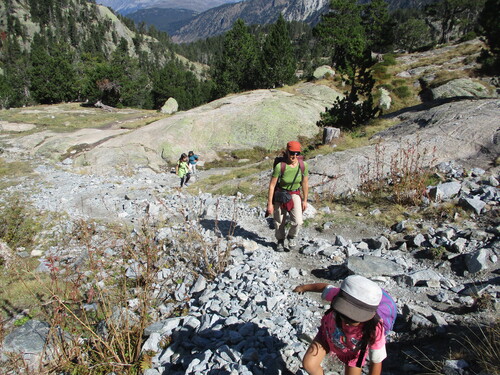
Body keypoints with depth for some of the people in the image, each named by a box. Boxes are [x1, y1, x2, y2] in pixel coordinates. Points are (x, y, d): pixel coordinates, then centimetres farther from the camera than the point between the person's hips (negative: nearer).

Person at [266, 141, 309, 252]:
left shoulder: (303, 165, -16)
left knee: (298, 221, -14)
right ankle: (280, 241, 42)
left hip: (295, 195, 2)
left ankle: (291, 236, 20)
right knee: (279, 222, 13)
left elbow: (305, 183, -1)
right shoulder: (280, 166, -25)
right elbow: (272, 185, -18)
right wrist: (269, 203, -16)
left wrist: (305, 200, 6)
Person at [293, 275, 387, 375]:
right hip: (328, 333, 1)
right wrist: (304, 287, 4)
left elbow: (376, 362, -26)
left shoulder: (375, 330, -43)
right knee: (308, 364, -7)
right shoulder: (340, 296, -40)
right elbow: (326, 287, -16)